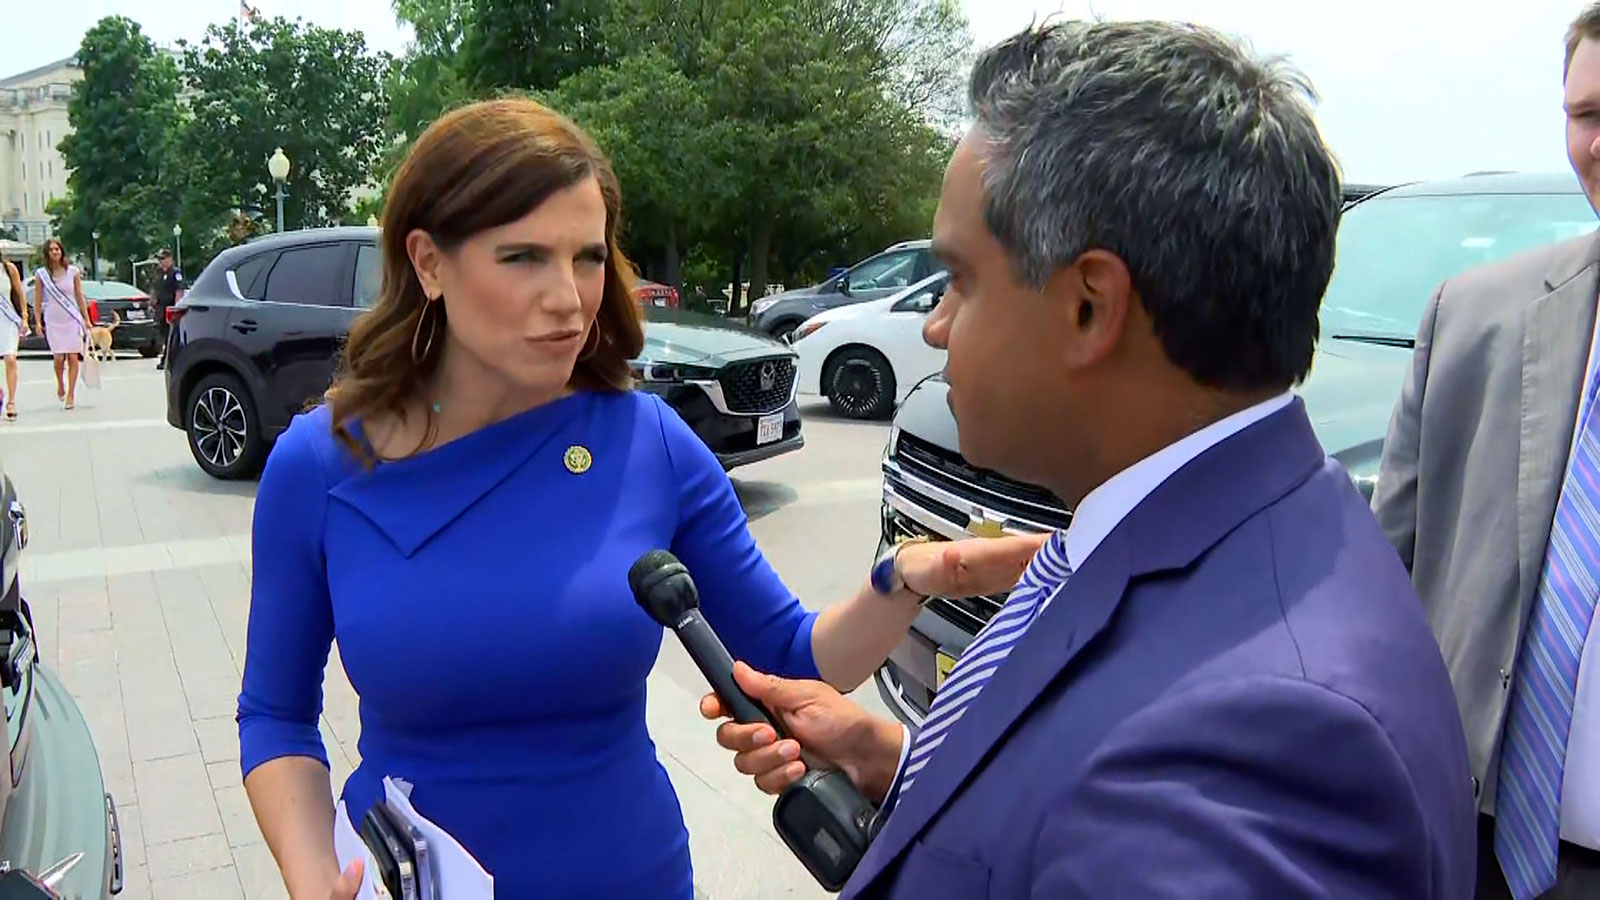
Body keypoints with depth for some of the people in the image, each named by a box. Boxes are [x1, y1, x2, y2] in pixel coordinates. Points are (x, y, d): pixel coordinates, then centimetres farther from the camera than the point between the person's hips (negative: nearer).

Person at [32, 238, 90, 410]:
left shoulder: (73, 272, 4)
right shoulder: (41, 274, 2)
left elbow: (80, 297, 8)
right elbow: (37, 302, 5)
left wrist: (86, 320, 5)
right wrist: (38, 322, -1)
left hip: (73, 319, 0)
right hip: (52, 321, 0)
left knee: (73, 357, -5)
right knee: (58, 357, -7)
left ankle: (71, 394, 2)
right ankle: (60, 385, 21)